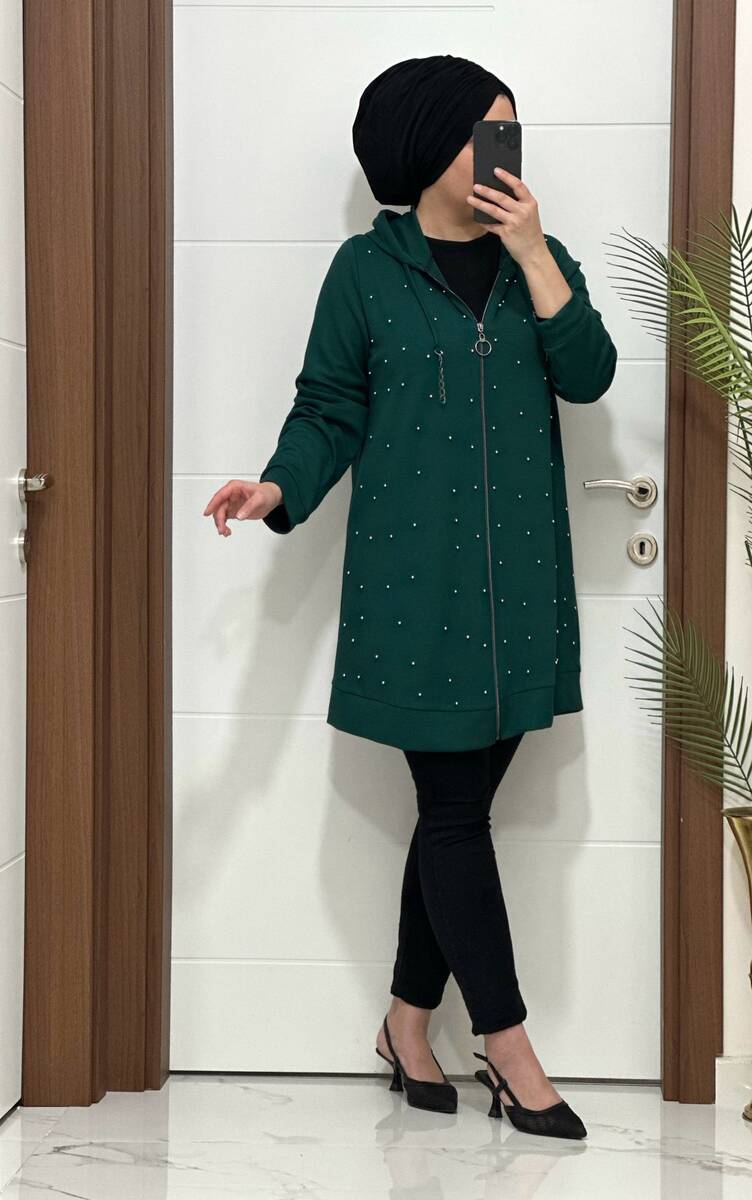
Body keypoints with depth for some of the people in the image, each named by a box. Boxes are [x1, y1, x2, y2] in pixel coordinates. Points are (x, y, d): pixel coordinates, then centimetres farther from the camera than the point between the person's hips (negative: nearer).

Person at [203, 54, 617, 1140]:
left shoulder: (539, 258, 10)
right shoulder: (367, 267, 0)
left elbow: (587, 376, -4)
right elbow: (330, 410, 0)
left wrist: (532, 252, -10)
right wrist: (278, 488, -17)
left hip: (519, 573, 4)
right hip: (415, 575, -4)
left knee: (456, 806, 9)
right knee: (458, 809, -2)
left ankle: (409, 1022, 23)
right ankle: (508, 1045, 9)